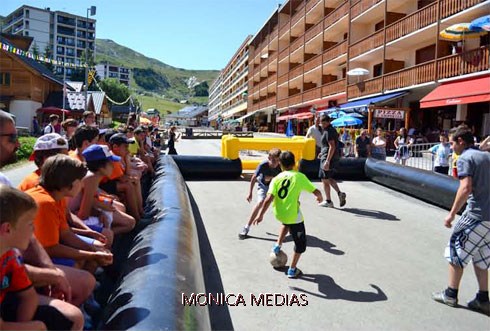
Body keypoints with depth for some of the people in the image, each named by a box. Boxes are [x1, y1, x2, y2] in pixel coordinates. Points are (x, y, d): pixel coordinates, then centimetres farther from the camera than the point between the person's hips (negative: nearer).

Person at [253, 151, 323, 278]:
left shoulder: (276, 178, -1)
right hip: (293, 215, -4)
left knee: (287, 224, 40)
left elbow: (269, 198, -11)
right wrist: (320, 197, 21)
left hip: (278, 214, 4)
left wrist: (260, 215, -10)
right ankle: (292, 270, 20)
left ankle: (277, 246, 29)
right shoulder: (299, 176, -5)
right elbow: (316, 191, -1)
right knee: (300, 243, 16)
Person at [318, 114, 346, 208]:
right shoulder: (333, 130, 15)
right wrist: (323, 153, 26)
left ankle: (328, 201, 11)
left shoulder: (328, 131, -16)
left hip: (328, 158, -10)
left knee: (325, 180, 2)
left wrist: (327, 161, -29)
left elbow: (332, 147, -24)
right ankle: (339, 193, 4)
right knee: (329, 178, 21)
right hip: (335, 158, 10)